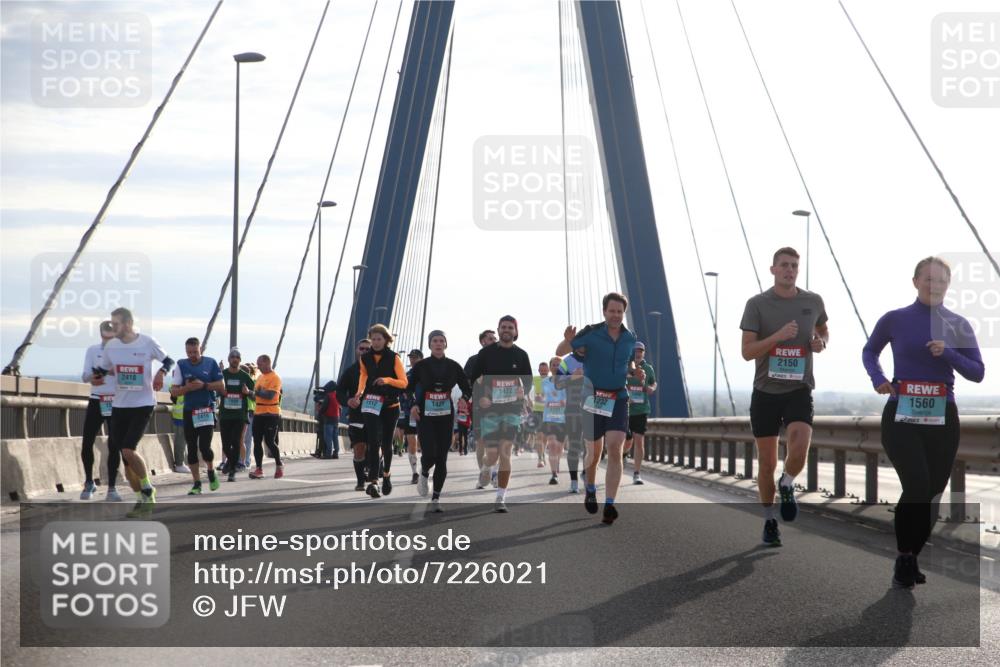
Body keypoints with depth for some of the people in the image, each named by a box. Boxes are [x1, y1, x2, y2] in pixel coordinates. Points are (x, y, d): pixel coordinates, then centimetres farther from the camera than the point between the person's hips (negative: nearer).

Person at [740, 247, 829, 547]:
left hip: (799, 389, 1)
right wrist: (778, 337, -23)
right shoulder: (757, 304, -5)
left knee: (799, 449, -24)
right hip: (766, 390, -1)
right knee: (767, 463, 5)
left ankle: (787, 486, 9)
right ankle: (769, 520, 23)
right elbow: (747, 351, -9)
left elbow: (823, 330, 24)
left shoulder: (813, 301, 3)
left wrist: (821, 341, 1)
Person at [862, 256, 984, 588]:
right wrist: (878, 378, -3)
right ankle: (903, 558, -3)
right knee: (918, 486, -20)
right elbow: (869, 352, 16)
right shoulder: (894, 320, 0)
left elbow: (978, 373, 4)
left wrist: (949, 353, -14)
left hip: (942, 419, 3)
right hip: (901, 417, -3)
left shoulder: (959, 325, 4)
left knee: (933, 492, 6)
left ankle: (912, 557, 25)